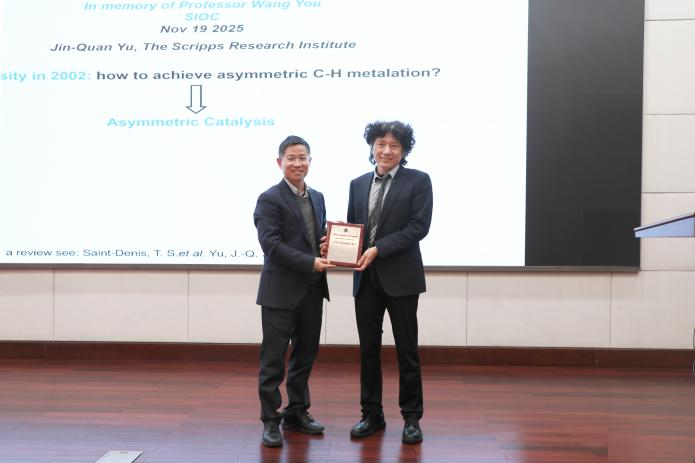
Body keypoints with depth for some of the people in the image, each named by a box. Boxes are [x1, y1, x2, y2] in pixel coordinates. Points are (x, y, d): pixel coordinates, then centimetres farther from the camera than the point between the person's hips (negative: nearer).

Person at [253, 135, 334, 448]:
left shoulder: (317, 198, 14)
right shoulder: (269, 199, -7)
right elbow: (271, 243, -17)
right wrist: (310, 263, -21)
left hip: (313, 290, 7)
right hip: (281, 291, -7)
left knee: (306, 354, 14)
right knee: (274, 358, 1)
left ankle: (296, 413, 28)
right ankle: (270, 420, 13)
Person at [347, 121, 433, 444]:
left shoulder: (418, 181, -2)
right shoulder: (358, 184, 12)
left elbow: (418, 227, -11)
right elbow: (351, 226, 14)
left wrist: (378, 249, -18)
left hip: (400, 277, -4)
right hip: (365, 278, 4)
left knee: (406, 350, 5)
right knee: (368, 348, 10)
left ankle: (411, 417, 18)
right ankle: (371, 414, 23)